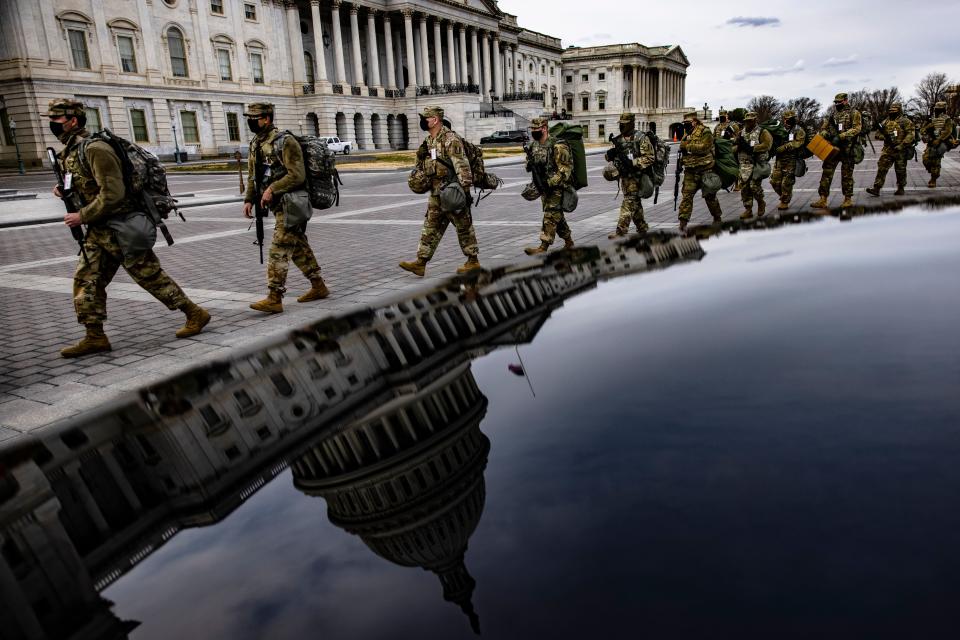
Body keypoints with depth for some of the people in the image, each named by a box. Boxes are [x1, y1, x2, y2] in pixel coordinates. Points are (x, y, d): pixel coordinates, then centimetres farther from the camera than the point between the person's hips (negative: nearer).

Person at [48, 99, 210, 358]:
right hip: (99, 231, 9)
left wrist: (82, 216, -16)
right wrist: (64, 190, 5)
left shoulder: (95, 149, -18)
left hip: (120, 227, -9)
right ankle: (95, 337, 13)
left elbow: (112, 194, -23)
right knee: (86, 279, 6)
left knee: (150, 276, -2)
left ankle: (195, 314, 10)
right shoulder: (69, 153, 12)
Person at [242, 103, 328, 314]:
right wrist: (249, 199, 6)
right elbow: (252, 176, 17)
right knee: (299, 247, 15)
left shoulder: (285, 142, -14)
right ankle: (318, 286, 25)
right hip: (278, 205, 9)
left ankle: (274, 299, -9)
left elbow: (297, 176, -21)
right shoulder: (255, 145, 12)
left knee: (279, 250, -11)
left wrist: (272, 189, -25)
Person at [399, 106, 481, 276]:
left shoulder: (450, 140, -16)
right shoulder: (429, 141, 12)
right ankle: (420, 263, 10)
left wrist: (466, 189, -23)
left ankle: (473, 261, 14)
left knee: (463, 227, 2)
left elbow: (462, 166, -20)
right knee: (431, 227, 8)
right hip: (436, 194, 9)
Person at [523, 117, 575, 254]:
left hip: (557, 187, -8)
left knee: (550, 217, -11)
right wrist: (529, 163, -6)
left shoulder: (557, 146, -17)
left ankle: (543, 248, -13)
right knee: (557, 216, 15)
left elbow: (565, 169, -19)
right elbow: (529, 166, 18)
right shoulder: (534, 146, 8)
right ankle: (569, 242, 29)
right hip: (544, 187, 8)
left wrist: (550, 183, -24)